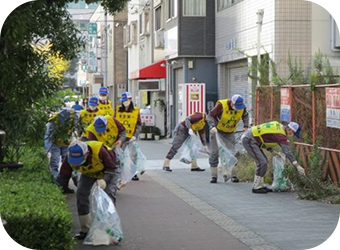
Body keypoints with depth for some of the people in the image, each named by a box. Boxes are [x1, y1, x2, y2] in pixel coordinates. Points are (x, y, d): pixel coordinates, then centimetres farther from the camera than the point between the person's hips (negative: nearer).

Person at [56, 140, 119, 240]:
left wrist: (105, 180, -46)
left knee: (109, 196, -19)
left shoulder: (99, 151, -43)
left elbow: (111, 168, -29)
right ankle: (85, 230, 1)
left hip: (108, 172, -4)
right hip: (88, 173, 4)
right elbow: (63, 177, -23)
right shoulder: (69, 158, -31)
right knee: (81, 194, -10)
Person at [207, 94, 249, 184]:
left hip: (230, 133, 4)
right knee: (215, 152, -4)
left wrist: (246, 126, -7)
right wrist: (212, 126, -40)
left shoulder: (242, 107, -14)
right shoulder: (221, 105, -29)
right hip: (217, 131, -4)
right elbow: (210, 116, -24)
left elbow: (245, 115, 8)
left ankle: (231, 174, 9)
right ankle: (214, 176, 3)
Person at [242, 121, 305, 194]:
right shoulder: (280, 135, -19)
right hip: (249, 140, -10)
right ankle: (256, 187, -6)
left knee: (263, 161, 14)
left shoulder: (279, 126, 9)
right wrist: (297, 166, -30)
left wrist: (272, 151, 14)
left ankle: (260, 185, 18)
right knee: (262, 162, -14)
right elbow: (287, 151, -27)